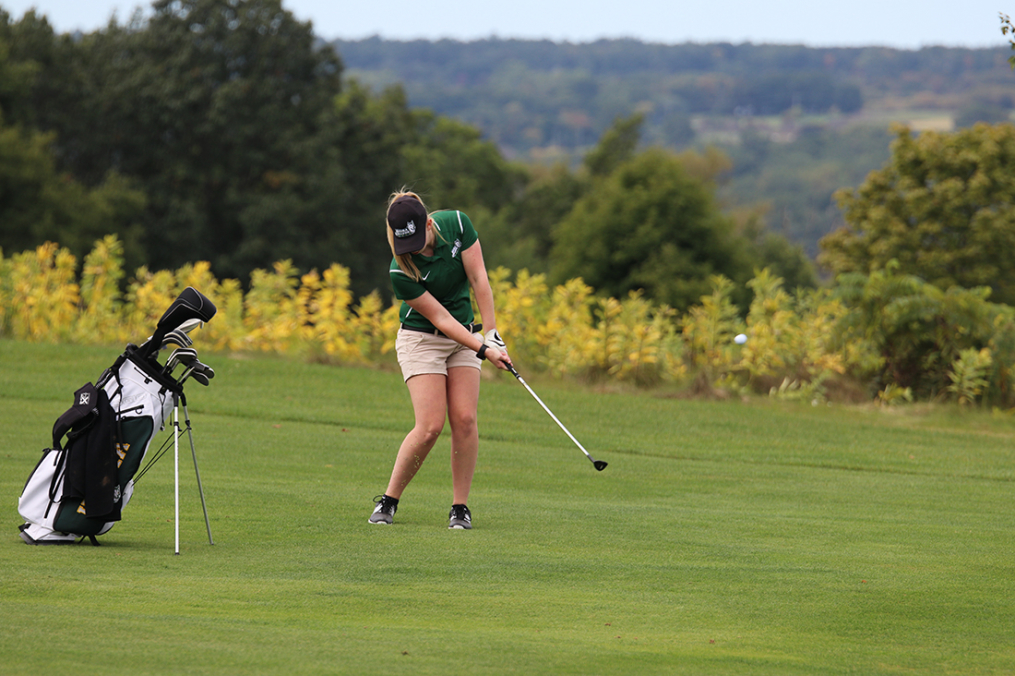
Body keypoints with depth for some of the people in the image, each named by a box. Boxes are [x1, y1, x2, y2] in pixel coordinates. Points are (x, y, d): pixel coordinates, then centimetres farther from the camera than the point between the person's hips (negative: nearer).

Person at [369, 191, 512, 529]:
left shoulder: (456, 223, -15)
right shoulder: (401, 272, -24)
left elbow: (479, 279, -10)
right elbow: (439, 317, -21)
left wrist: (491, 334, -12)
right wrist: (483, 350, -24)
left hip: (465, 336, 4)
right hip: (421, 339, -4)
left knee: (465, 419, -10)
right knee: (430, 425, -15)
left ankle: (460, 506, -2)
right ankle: (388, 501, 1)